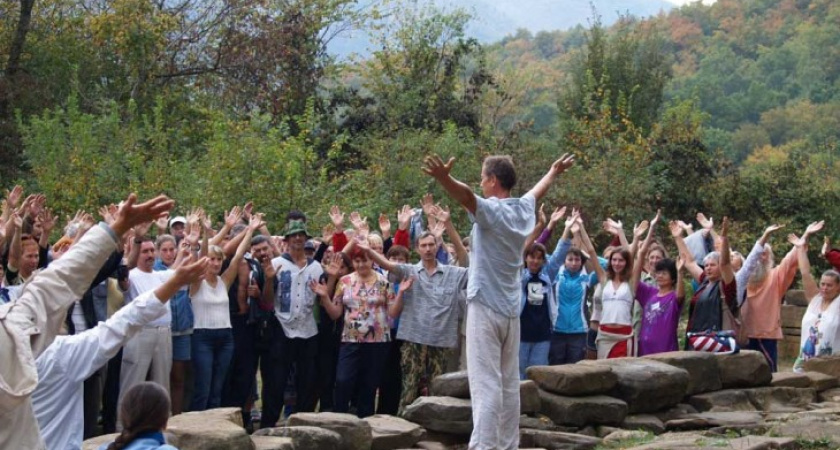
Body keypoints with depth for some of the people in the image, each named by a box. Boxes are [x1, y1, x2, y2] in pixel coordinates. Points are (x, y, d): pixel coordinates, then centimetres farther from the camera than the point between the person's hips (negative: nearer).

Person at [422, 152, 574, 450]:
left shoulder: (491, 210, -13)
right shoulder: (524, 209, 9)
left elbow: (466, 195, -35)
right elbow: (539, 190, 31)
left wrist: (443, 178, -53)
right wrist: (555, 171, 52)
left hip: (485, 308, -7)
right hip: (511, 311, 7)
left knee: (486, 384, -11)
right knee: (510, 384, 11)